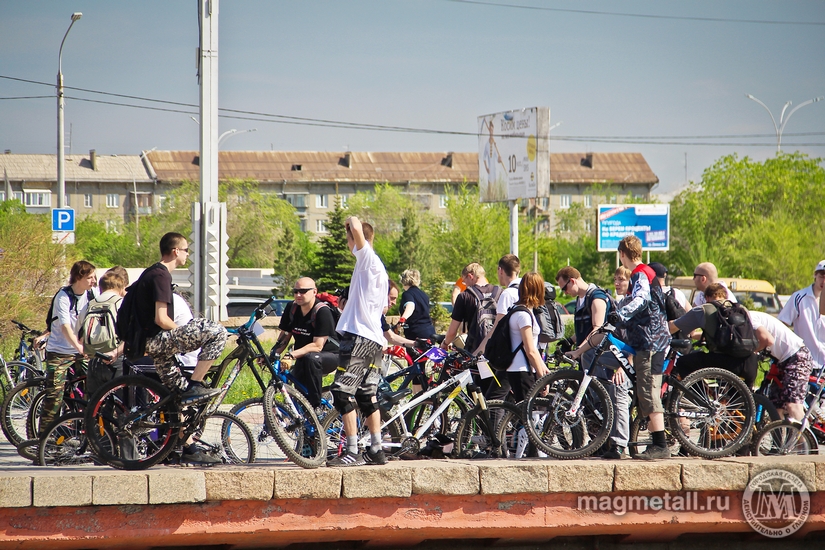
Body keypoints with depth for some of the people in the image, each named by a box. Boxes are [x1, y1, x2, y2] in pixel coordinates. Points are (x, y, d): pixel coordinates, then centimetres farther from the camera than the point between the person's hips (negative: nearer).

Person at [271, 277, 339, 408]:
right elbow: (284, 336, 3)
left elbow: (317, 346, -27)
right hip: (303, 359, 6)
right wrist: (272, 355, -15)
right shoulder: (291, 308, -2)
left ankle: (316, 406, -30)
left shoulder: (323, 312, -22)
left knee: (311, 358, -37)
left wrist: (292, 355, -38)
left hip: (330, 357, -6)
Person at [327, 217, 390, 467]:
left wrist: (352, 221, -4)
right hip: (374, 340, 10)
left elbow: (357, 229, -25)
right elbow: (384, 307, 27)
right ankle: (376, 451, 16)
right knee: (367, 396, 14)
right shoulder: (380, 269, 20)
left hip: (358, 336, -10)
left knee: (342, 393, -11)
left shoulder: (367, 258, -8)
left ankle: (352, 452, -14)